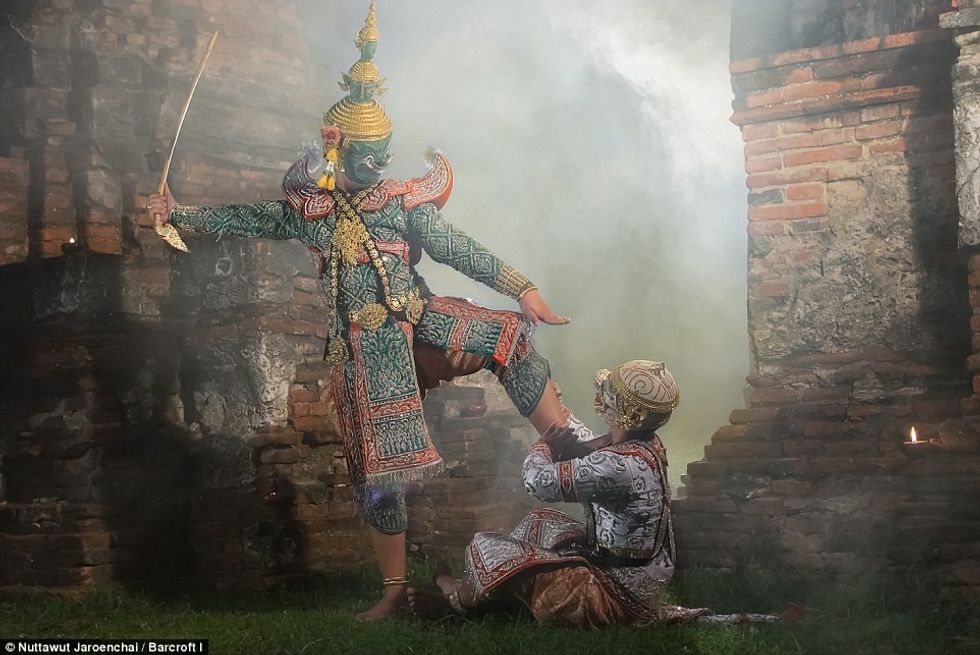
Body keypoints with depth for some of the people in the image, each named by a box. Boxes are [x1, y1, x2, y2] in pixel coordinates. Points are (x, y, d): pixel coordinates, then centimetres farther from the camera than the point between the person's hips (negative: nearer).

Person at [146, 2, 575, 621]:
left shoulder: (403, 202, 1)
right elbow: (251, 220, 17)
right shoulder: (311, 207, 6)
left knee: (509, 335, -25)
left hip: (419, 322, 0)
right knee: (379, 473, 1)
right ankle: (397, 588, 12)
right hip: (366, 349, 0)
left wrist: (523, 287, -9)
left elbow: (457, 248, -2)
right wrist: (181, 213, 18)